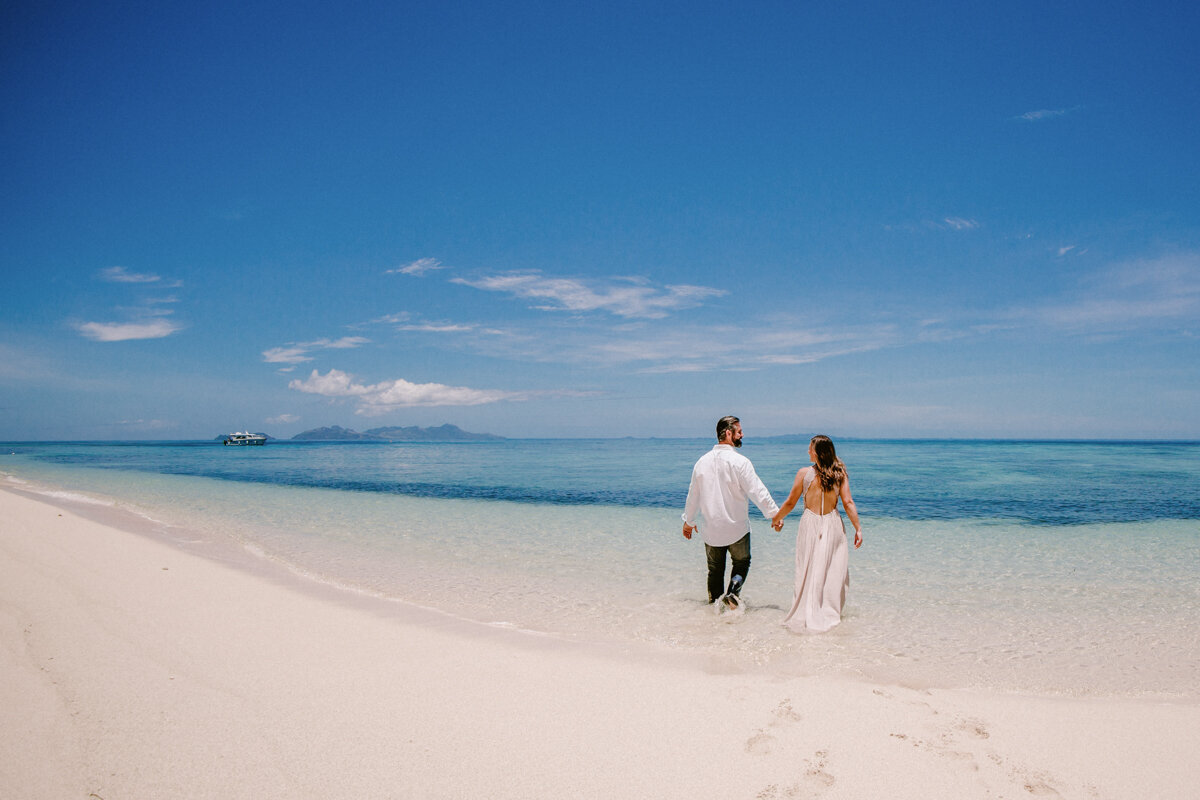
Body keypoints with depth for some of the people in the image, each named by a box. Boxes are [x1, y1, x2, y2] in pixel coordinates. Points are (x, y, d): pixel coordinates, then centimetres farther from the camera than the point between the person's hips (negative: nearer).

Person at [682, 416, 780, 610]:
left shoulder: (703, 461, 2)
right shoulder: (740, 461, -15)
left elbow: (693, 494, 10)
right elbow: (757, 491, -15)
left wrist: (689, 521, 22)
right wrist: (774, 514, -5)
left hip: (711, 529, 4)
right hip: (737, 528, -4)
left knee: (715, 569, 16)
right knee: (741, 563, 14)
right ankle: (732, 593, -7)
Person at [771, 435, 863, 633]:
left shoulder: (805, 473, -7)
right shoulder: (840, 474, -2)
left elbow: (791, 502, -1)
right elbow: (848, 503, -5)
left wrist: (776, 519, 13)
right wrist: (858, 528, 1)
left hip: (811, 524, -2)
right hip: (833, 525, 2)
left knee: (809, 571, 6)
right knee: (833, 571, 12)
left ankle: (807, 615, 10)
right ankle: (830, 611, 18)